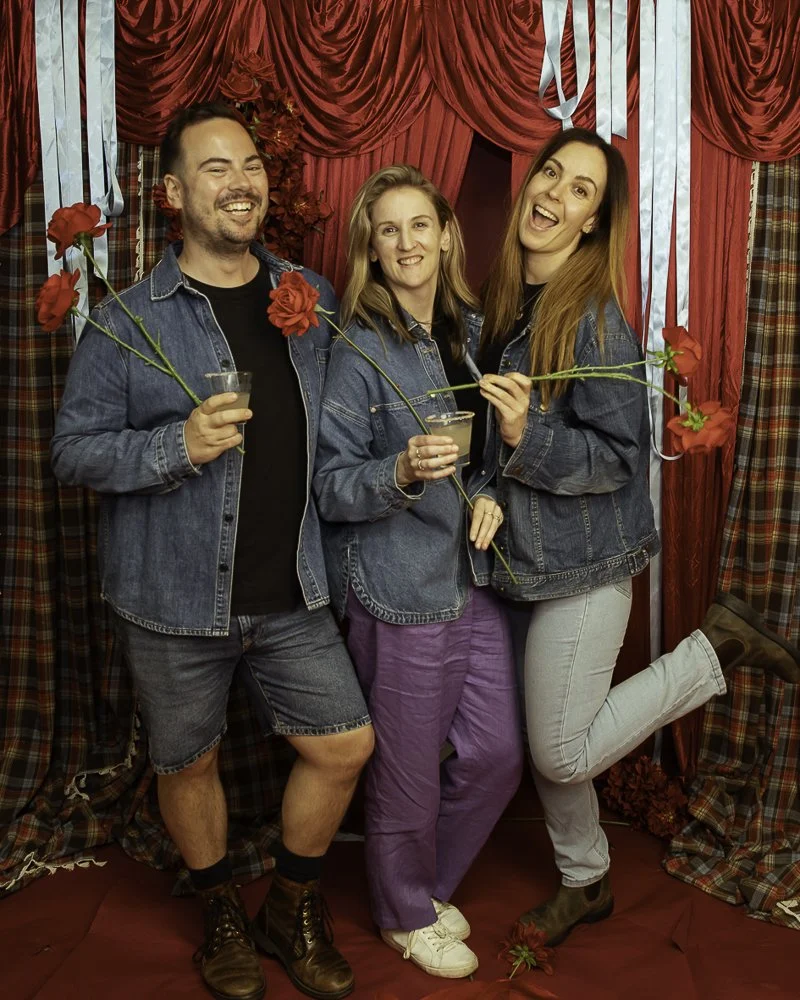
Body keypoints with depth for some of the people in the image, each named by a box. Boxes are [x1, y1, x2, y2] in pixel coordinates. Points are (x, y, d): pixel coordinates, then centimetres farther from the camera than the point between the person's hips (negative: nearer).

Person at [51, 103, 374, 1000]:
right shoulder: (125, 322, -8)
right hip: (175, 597, -3)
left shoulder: (313, 300, 4)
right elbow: (74, 450, -7)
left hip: (290, 591, 3)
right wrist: (177, 445, -23)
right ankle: (222, 917, 42)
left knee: (345, 744, 6)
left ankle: (291, 912, 32)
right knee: (189, 763, 13)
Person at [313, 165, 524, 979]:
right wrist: (402, 474, -29)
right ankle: (406, 917, 35)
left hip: (473, 576, 7)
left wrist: (488, 492, -1)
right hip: (398, 590, -6)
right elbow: (328, 484, -12)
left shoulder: (468, 331, 8)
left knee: (497, 755, 13)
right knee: (408, 771, 7)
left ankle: (429, 885, 39)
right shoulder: (358, 349, -11)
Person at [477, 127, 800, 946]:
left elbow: (620, 455, -19)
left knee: (563, 755, 1)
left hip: (584, 564, -7)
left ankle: (718, 647, 12)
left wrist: (530, 438, -31)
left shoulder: (596, 318, -18)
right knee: (544, 747, 17)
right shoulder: (506, 303, 6)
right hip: (526, 560, 7)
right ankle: (583, 884, 40)